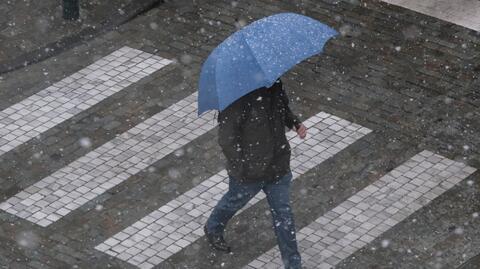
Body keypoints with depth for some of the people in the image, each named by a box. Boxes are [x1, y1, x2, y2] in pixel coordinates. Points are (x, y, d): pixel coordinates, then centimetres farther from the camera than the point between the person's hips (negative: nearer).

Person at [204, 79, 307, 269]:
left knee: (283, 214, 11)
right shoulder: (237, 101, -29)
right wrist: (241, 167, -22)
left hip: (278, 167, 5)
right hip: (249, 173, -5)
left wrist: (295, 123, -4)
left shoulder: (275, 87, -8)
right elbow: (226, 140, -25)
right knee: (234, 202, 24)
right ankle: (213, 229, 55)